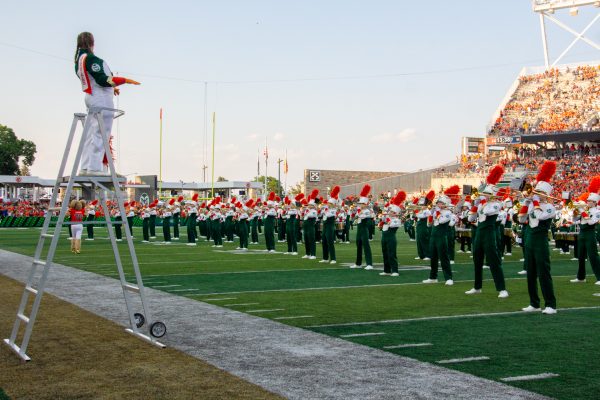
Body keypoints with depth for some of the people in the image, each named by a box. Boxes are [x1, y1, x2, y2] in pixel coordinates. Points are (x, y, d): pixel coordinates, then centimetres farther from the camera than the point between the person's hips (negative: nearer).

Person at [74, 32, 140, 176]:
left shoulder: (79, 60, 16)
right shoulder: (90, 58, -14)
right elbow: (103, 79, -20)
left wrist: (111, 87, 31)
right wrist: (125, 80, -17)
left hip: (90, 97, 10)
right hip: (101, 99, -10)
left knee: (90, 134, 11)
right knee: (100, 133, -8)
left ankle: (85, 167, 12)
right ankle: (95, 167, -11)